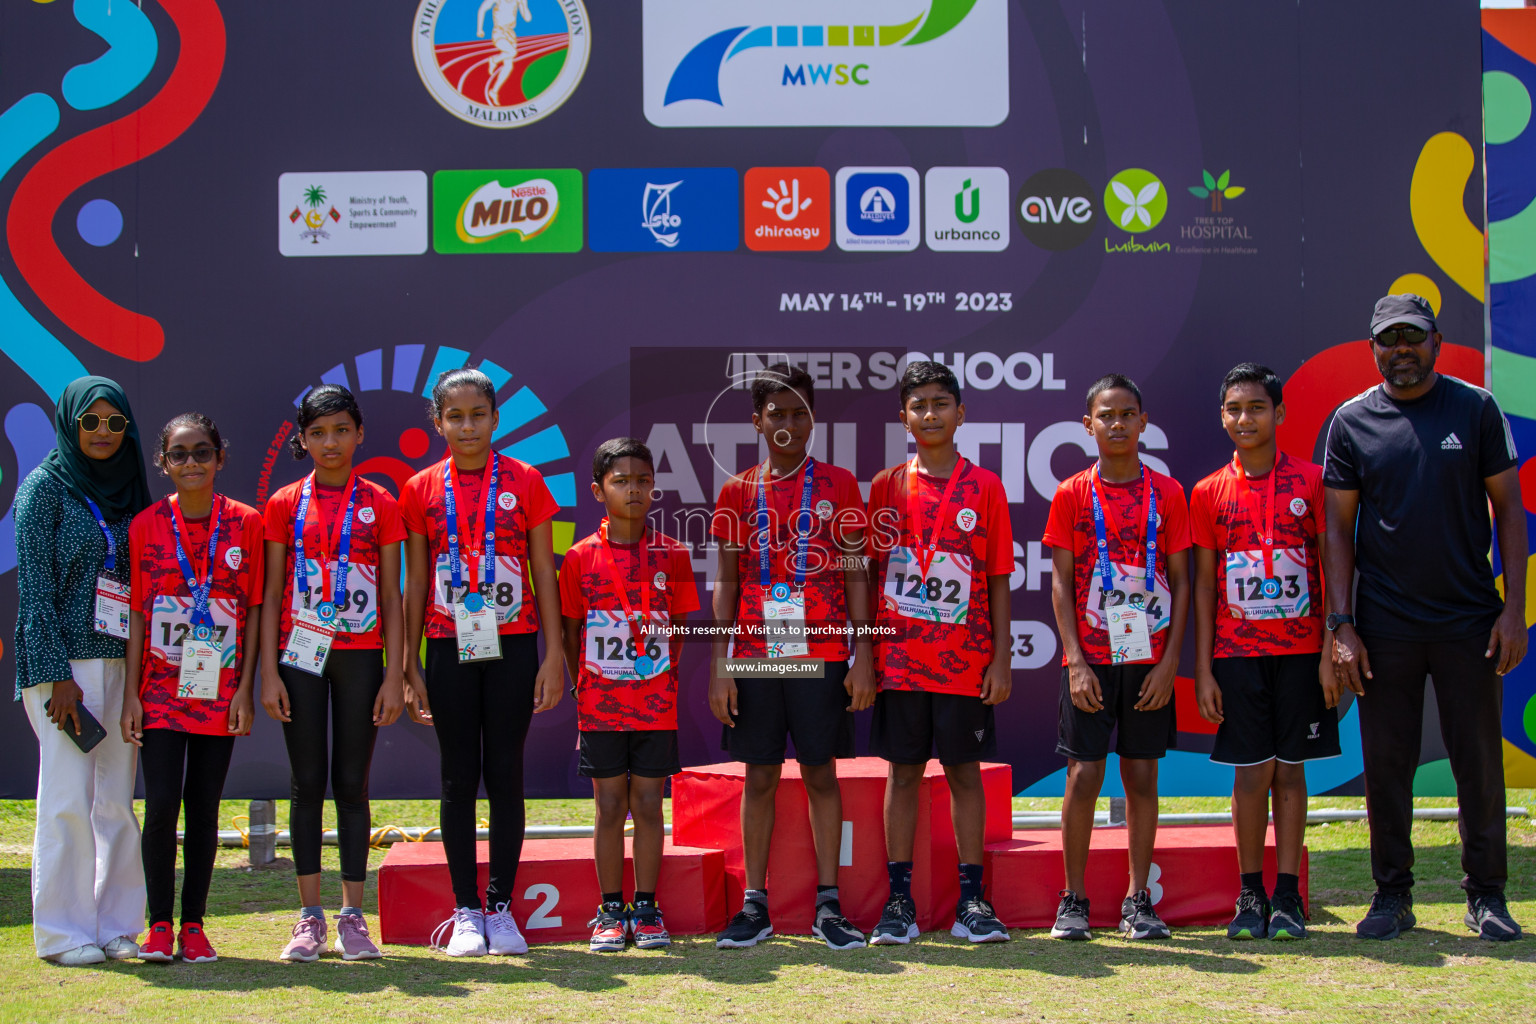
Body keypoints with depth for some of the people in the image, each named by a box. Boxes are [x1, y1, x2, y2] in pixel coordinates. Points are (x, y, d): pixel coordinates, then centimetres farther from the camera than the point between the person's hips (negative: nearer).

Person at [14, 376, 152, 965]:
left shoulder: (130, 492, 16)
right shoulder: (46, 487, -1)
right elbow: (36, 586, -6)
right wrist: (56, 676, -13)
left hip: (122, 662, 5)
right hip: (64, 659, -5)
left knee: (117, 799, 5)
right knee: (69, 798, -5)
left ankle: (116, 925, 12)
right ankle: (61, 932, 3)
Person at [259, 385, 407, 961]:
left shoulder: (380, 504, 4)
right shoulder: (286, 504, 5)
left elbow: (390, 597, 3)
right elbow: (272, 594, 4)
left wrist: (395, 675, -3)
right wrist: (269, 672, -3)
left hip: (360, 656, 0)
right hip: (300, 654, 0)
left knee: (352, 784, 3)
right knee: (307, 784, 3)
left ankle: (353, 917, 8)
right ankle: (310, 917, 8)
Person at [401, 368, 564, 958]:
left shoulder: (524, 482, 2)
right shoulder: (422, 490, 4)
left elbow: (544, 573, 3)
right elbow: (415, 582, 7)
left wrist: (553, 654, -3)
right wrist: (410, 667, 3)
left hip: (513, 647, -1)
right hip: (449, 648, 1)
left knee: (506, 775, 2)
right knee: (459, 778, 4)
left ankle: (501, 908, 11)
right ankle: (466, 913, 11)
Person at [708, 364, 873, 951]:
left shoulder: (838, 485, 4)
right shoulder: (738, 492, 8)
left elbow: (855, 574, 3)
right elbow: (726, 583, 7)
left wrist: (863, 656, -4)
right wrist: (719, 666, 1)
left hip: (822, 654, -1)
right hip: (755, 657, 1)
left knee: (820, 772, 2)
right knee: (760, 776, 5)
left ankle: (828, 906, 8)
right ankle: (754, 907, 11)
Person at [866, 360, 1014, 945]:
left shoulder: (985, 488, 3)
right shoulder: (888, 486, 5)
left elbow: (998, 579, 3)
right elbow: (871, 572, 6)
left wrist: (1001, 658, -3)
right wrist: (865, 653, 0)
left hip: (967, 660, -1)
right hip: (900, 658, 1)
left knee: (965, 771, 4)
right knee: (904, 772, 5)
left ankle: (971, 901, 10)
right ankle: (899, 901, 10)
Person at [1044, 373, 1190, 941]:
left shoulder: (1167, 494, 4)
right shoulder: (1072, 494, 2)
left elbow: (1181, 582, 4)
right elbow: (1062, 584, 0)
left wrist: (1169, 661, -5)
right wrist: (1075, 661, -8)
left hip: (1149, 660, 1)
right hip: (1090, 659, -1)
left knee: (1142, 777, 5)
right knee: (1083, 776, -3)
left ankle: (1138, 900, 13)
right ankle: (1073, 900, 8)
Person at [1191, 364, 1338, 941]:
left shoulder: (1310, 482, 1)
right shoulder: (1209, 493, 4)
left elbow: (1332, 568, 2)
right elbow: (1203, 584, 6)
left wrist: (1332, 650, -5)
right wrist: (1203, 669, 1)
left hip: (1300, 649, 0)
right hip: (1236, 651, 0)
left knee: (1290, 771, 4)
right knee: (1252, 773, 0)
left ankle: (1288, 896, 10)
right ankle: (1250, 894, 11)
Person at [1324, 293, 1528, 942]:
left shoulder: (1476, 409, 2)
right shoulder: (1352, 421, 3)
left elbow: (1507, 507, 4)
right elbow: (1339, 528, 4)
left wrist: (1515, 607, -4)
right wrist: (1341, 623, -3)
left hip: (1471, 618, 0)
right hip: (1385, 622, 0)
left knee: (1480, 761, 4)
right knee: (1387, 764, 4)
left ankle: (1486, 895, 16)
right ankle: (1392, 895, 16)